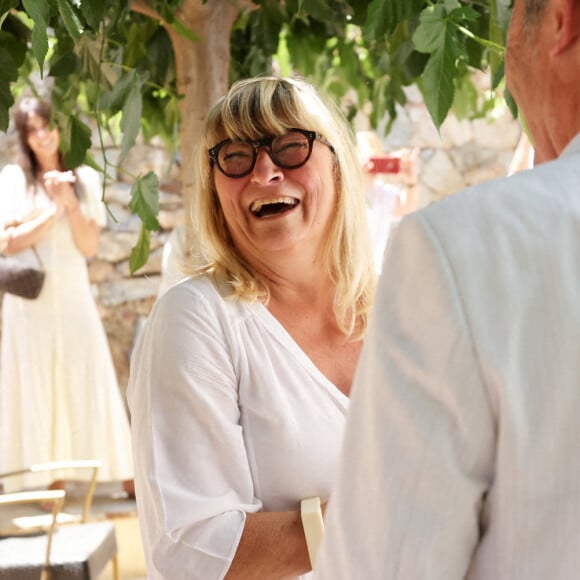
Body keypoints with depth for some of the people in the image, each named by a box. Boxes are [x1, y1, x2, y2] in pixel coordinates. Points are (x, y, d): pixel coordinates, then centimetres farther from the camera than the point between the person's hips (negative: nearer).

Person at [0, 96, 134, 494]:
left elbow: (89, 246, 1)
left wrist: (71, 204, -13)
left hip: (74, 296, 1)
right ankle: (53, 478, 2)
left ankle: (124, 473, 0)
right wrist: (53, 210, -13)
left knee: (89, 381, 0)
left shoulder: (86, 179, 7)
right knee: (38, 383, -1)